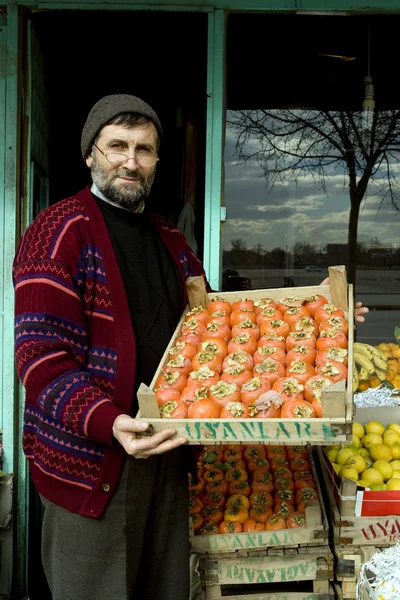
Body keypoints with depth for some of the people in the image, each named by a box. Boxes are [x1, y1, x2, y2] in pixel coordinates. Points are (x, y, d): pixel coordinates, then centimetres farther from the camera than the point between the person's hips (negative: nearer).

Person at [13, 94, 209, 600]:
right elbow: (41, 358, -17)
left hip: (166, 446, 7)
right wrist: (108, 423, -32)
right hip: (91, 460, -6)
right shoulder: (59, 233, -10)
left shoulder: (170, 241, 13)